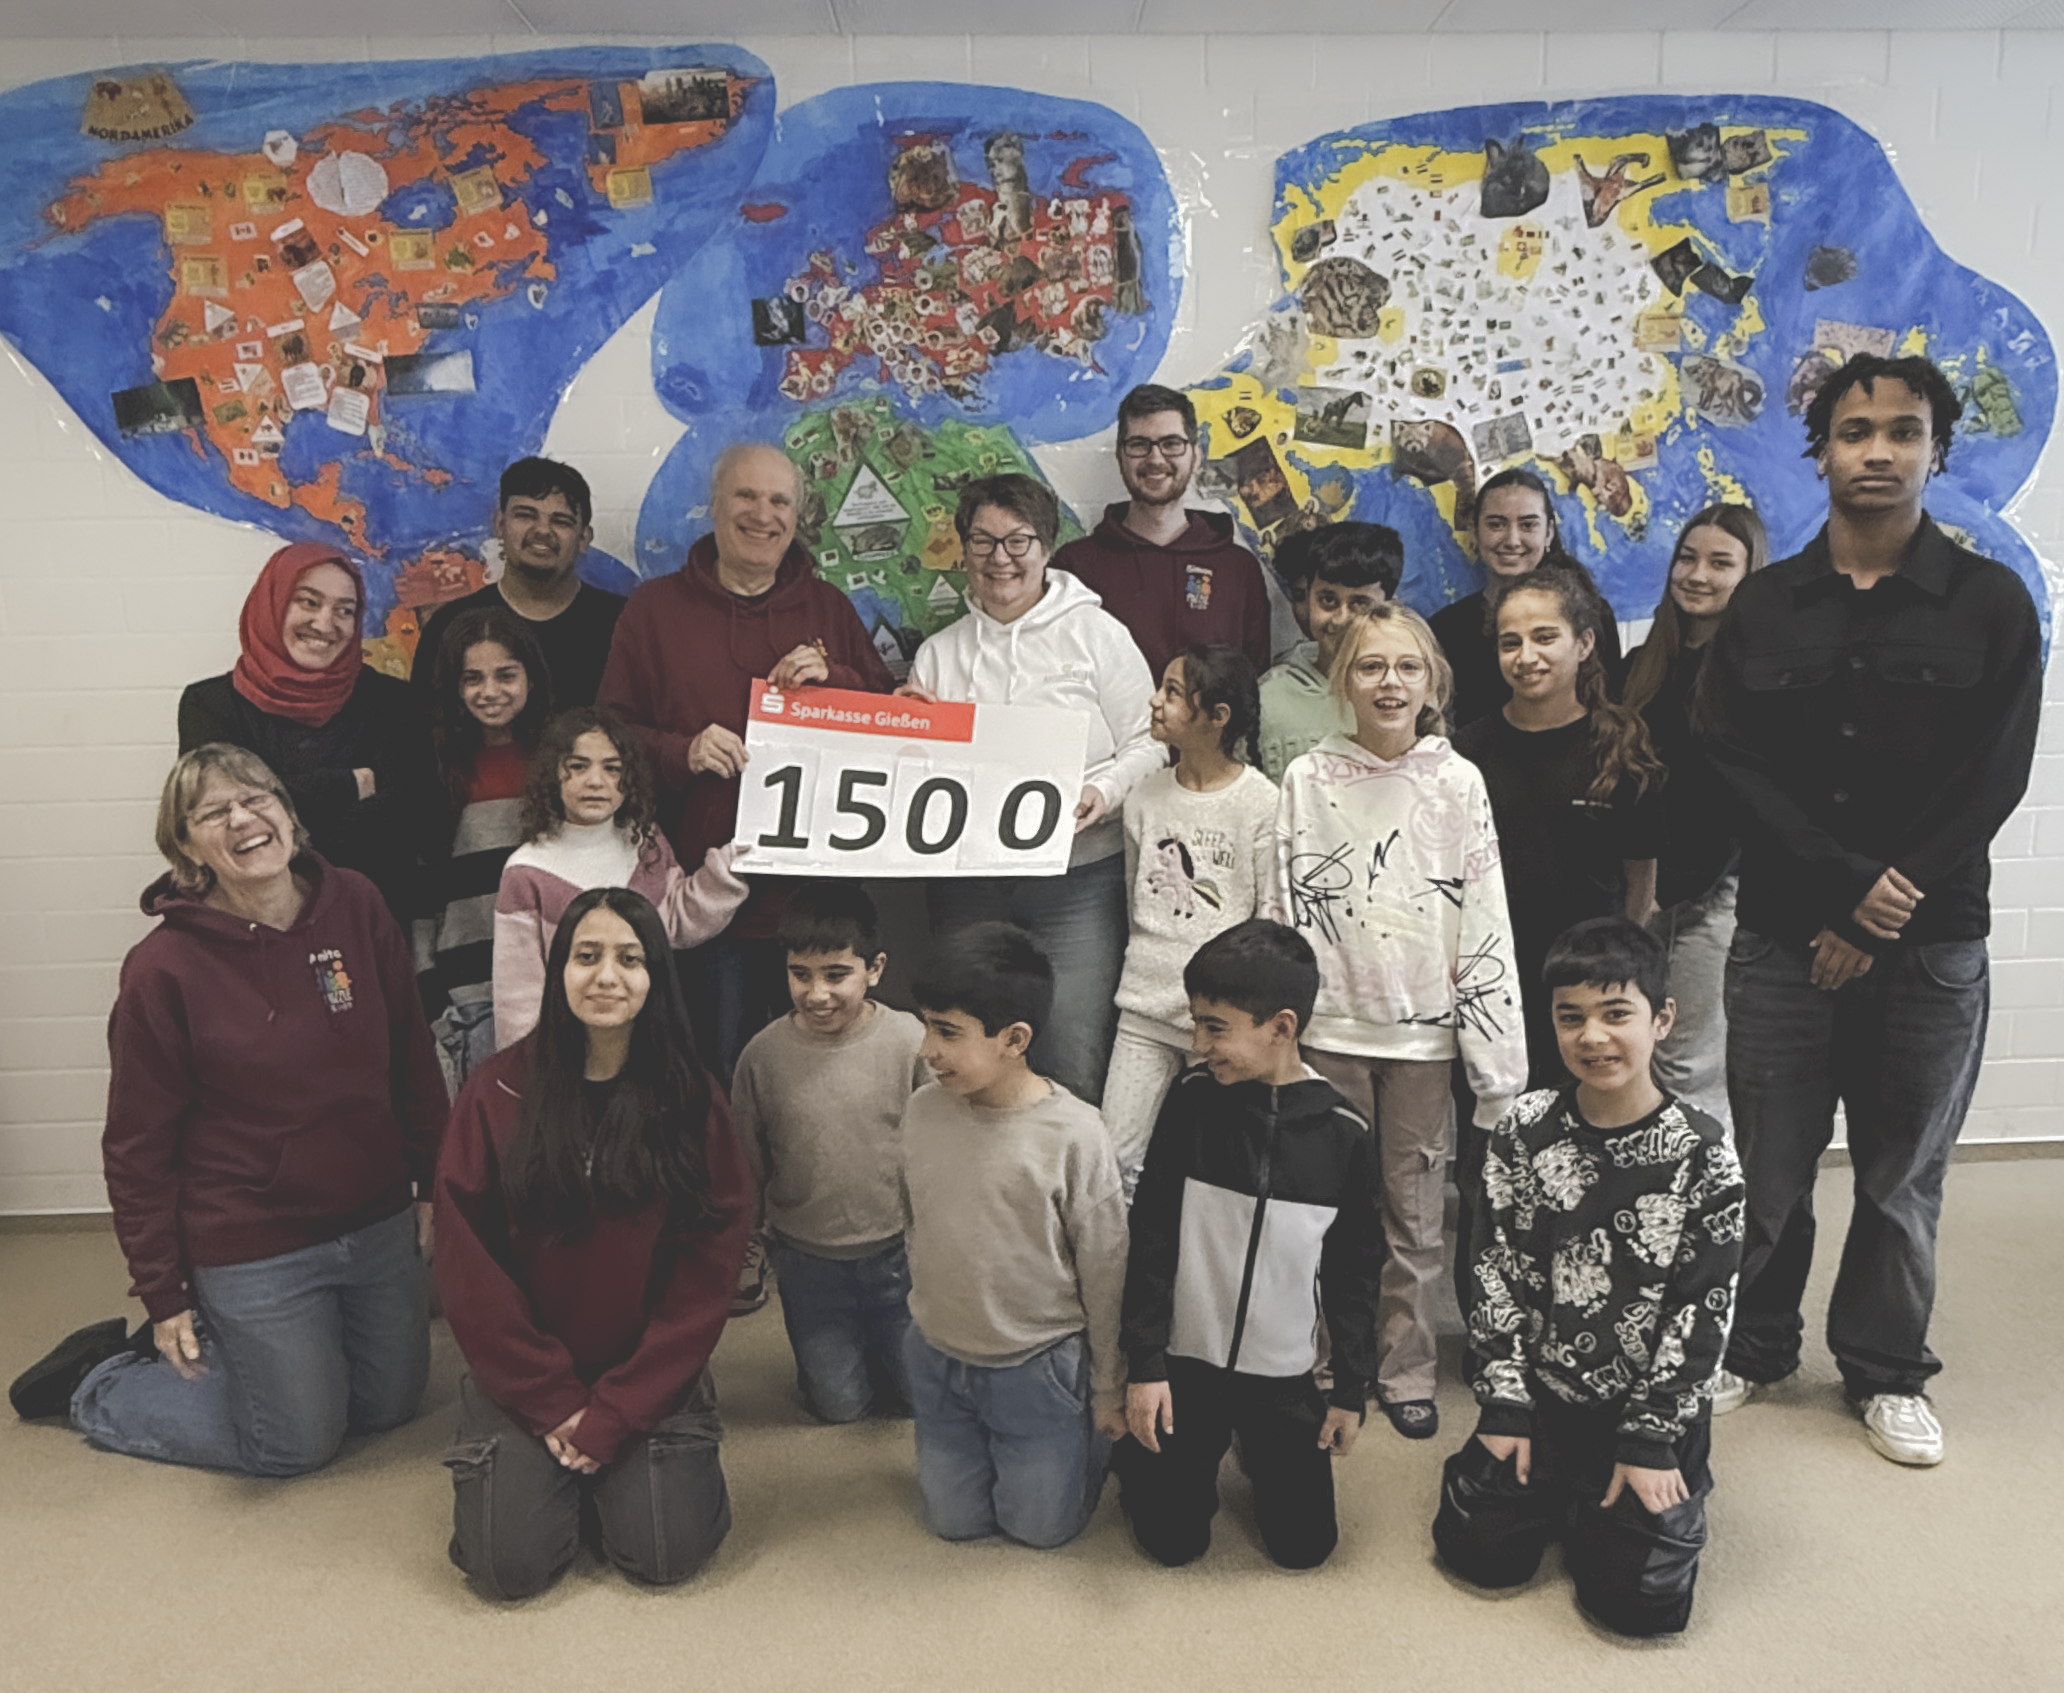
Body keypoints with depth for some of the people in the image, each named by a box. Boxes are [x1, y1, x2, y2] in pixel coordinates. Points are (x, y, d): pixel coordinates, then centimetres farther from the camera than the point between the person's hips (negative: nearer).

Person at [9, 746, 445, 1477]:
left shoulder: (356, 908, -7)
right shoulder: (163, 968, -17)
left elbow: (412, 1057, 3)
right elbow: (137, 1147, -10)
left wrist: (432, 1183, 6)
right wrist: (163, 1297, -7)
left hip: (380, 1225, 5)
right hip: (255, 1249, -5)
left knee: (390, 1404, 20)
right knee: (298, 1442, 10)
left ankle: (223, 1341, 38)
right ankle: (99, 1383, 30)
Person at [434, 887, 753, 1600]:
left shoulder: (690, 1100, -6)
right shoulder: (499, 1091, -6)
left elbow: (710, 1265, -7)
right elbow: (467, 1260, -6)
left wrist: (617, 1410, -12)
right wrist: (553, 1402, -10)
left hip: (650, 1374, 0)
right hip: (523, 1375, 0)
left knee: (668, 1552, -13)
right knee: (511, 1563, -12)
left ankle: (624, 1457, 18)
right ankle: (569, 1465, 19)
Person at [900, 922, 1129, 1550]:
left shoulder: (1073, 1135, -23)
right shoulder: (923, 1110, -10)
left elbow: (1104, 1271, -12)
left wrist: (1109, 1389, -4)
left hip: (1039, 1368, -4)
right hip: (937, 1358, 4)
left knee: (1041, 1526, 10)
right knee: (955, 1522, 16)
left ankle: (1089, 1434, 35)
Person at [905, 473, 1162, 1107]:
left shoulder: (1096, 632, 5)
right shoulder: (939, 652, 14)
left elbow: (1147, 742, 1)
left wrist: (1104, 791, -17)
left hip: (1078, 881, -3)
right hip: (967, 885, 3)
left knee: (1075, 1072, -7)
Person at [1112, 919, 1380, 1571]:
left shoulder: (1342, 1133, -11)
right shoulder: (1193, 1101, -12)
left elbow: (1354, 1271, 0)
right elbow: (1150, 1240, -7)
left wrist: (1352, 1389, 2)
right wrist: (1144, 1364, -10)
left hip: (1285, 1374, 1)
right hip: (1187, 1362, 0)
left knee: (1304, 1546, 7)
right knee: (1173, 1541, 5)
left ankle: (1259, 1451, 34)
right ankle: (1140, 1452, 34)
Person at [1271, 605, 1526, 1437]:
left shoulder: (1457, 782, 0)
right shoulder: (1307, 779, 0)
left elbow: (1487, 916, -1)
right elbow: (1281, 908, 1)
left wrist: (1493, 1044, -4)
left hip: (1423, 1026, 0)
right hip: (1328, 1023, 0)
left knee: (1413, 1210, 10)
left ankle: (1406, 1369, 25)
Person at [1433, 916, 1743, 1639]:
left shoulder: (1701, 1154, -12)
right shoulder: (1526, 1131, -5)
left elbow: (1703, 1308, -10)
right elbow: (1496, 1269, -2)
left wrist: (1649, 1441, -11)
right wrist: (1504, 1404, -6)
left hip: (1653, 1408, -2)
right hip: (1542, 1390, 2)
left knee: (1641, 1597, -11)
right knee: (1480, 1550, -5)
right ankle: (1559, 1492, 25)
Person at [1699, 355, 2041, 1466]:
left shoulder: (1992, 604, 1)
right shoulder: (1763, 606, 5)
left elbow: (1991, 782, -5)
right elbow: (1734, 765, -3)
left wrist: (1878, 924, -11)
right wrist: (1845, 884, -14)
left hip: (1930, 947, 0)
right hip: (1782, 936, 1)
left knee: (1903, 1178, 10)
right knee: (1768, 1169, 8)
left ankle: (1886, 1373, 28)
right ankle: (1753, 1348, 27)